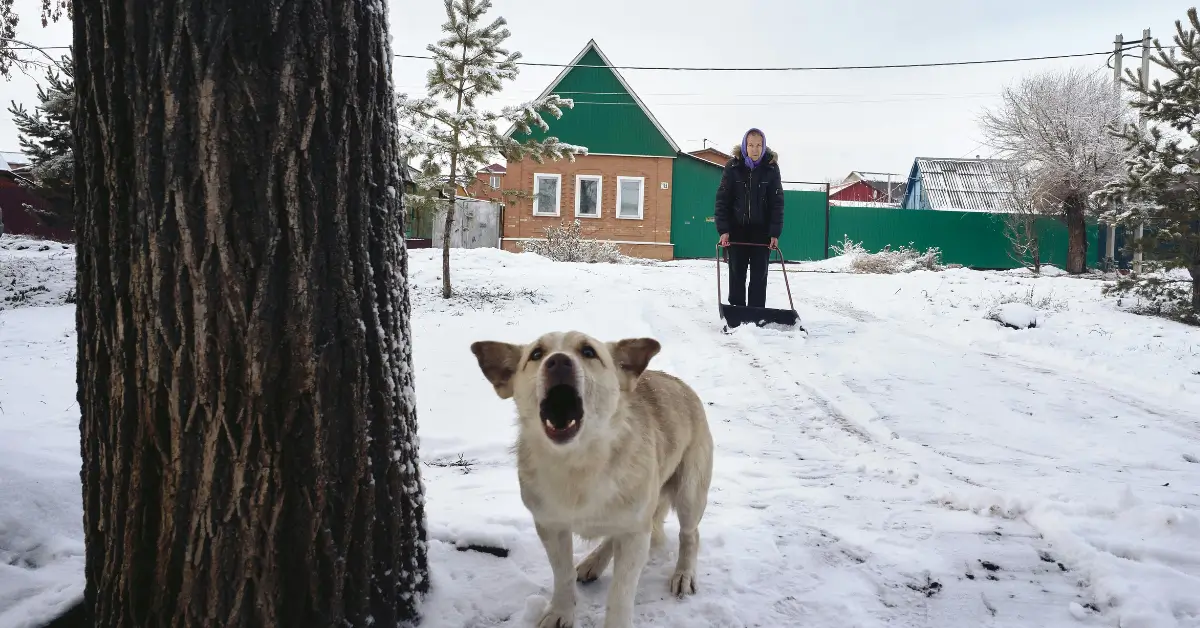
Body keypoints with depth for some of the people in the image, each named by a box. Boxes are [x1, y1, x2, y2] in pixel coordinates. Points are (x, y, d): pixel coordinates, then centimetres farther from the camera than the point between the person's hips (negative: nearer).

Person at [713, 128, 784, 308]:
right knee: (737, 273, 4)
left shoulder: (771, 168, -5)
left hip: (761, 230, 0)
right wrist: (723, 230, -14)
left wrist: (775, 233, -10)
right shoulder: (733, 167, -6)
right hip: (737, 228, 0)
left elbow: (777, 202, -4)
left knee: (759, 274, 0)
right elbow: (722, 199, -6)